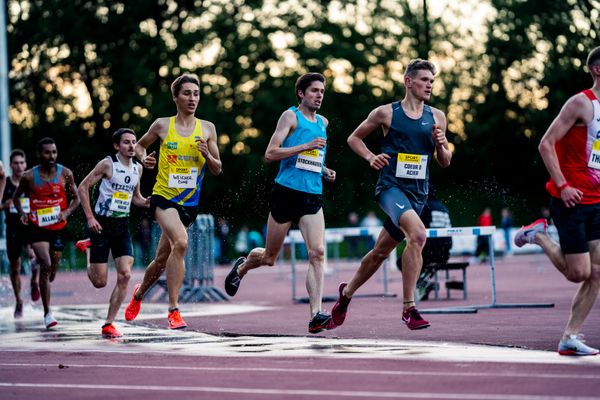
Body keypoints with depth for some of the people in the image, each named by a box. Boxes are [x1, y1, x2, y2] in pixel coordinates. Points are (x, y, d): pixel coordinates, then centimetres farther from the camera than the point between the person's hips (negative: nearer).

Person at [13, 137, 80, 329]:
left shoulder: (65, 173, -3)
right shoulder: (29, 176, -6)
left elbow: (76, 198, 7)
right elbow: (16, 196, 11)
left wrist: (67, 212, -11)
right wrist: (22, 213, -6)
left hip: (58, 227, 3)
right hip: (38, 228, -3)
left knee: (52, 270, 12)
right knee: (46, 265, -19)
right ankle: (47, 313, -13)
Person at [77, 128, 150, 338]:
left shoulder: (138, 168, 9)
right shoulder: (108, 164, -10)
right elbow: (83, 187, -8)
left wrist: (147, 202, -2)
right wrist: (90, 217, -14)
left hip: (122, 226, 5)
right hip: (101, 224, -5)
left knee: (125, 275, -12)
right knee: (99, 281, -3)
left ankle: (108, 324, -3)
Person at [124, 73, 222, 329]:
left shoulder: (207, 128, 4)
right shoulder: (162, 126, -1)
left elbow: (217, 170, 8)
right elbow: (139, 145, 17)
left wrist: (207, 155, -12)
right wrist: (143, 158, -4)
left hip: (190, 203, 4)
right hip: (163, 196, -3)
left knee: (162, 260, 13)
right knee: (181, 242, -29)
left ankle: (139, 293, 44)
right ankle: (173, 310, -24)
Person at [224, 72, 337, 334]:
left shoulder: (323, 123, 17)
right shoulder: (291, 116, -3)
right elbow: (270, 154, -12)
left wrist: (325, 171, 15)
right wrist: (306, 146, -18)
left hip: (313, 196, 5)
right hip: (286, 192, -4)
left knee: (317, 252, -15)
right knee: (269, 257, 8)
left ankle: (316, 315, -19)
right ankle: (242, 267, 42)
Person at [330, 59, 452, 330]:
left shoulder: (436, 117, 9)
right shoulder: (386, 113, -2)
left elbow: (444, 162, 15)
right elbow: (354, 138, 10)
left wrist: (440, 145, -6)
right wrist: (370, 157, -8)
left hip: (418, 193, 5)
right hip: (391, 186, -5)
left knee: (381, 251, 15)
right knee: (418, 235, -29)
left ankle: (347, 292, 39)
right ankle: (408, 308, -24)